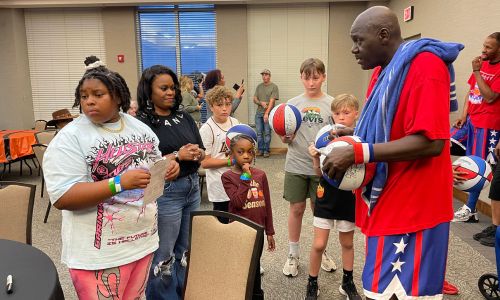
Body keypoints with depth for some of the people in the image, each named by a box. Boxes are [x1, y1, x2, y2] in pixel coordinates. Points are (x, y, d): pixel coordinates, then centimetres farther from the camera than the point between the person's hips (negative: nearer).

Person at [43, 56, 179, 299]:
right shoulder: (70, 138, -13)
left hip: (144, 239, 6)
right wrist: (119, 183, -30)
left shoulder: (139, 127, 5)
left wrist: (166, 167, -8)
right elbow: (62, 197, -20)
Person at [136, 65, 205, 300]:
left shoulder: (185, 118, 7)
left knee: (186, 250, 19)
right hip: (164, 192, -6)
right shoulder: (142, 123, -10)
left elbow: (202, 153, 10)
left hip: (193, 187, 6)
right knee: (163, 255, 6)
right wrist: (177, 155, -19)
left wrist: (196, 153, -12)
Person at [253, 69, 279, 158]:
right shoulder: (259, 86, 11)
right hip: (258, 113, 5)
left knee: (267, 133, 0)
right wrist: (261, 103, -12)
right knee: (259, 133, 7)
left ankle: (266, 150, 9)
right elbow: (254, 99, 10)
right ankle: (260, 150, 16)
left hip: (268, 113, -4)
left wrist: (266, 113, -20)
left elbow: (272, 101, -12)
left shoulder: (274, 87, -5)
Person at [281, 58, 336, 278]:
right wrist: (285, 136, -18)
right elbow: (287, 139, 4)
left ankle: (321, 252, 34)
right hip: (296, 166, 1)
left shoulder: (331, 104, -1)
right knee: (297, 208, 9)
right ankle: (293, 254, 26)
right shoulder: (292, 104, 2)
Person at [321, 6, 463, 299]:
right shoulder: (384, 70, 12)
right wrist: (355, 134, 5)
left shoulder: (425, 66, -17)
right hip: (388, 201, 9)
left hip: (410, 206, -9)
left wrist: (358, 153, -26)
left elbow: (431, 141, -25)